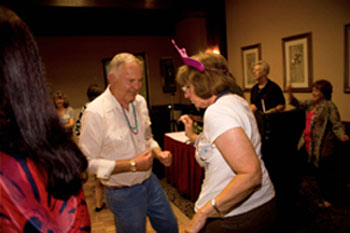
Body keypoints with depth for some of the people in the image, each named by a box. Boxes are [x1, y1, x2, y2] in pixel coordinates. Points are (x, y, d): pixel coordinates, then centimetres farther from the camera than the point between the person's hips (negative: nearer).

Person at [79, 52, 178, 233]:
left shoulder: (140, 102, -1)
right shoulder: (94, 113, -23)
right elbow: (89, 162, -22)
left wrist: (159, 153, -8)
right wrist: (132, 165, -26)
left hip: (150, 181, 7)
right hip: (124, 194, -6)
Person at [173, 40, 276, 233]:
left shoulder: (217, 112, -23)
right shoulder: (235, 100, 6)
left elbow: (251, 175, -31)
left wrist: (204, 212, -29)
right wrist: (192, 136, 16)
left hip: (238, 217, -9)